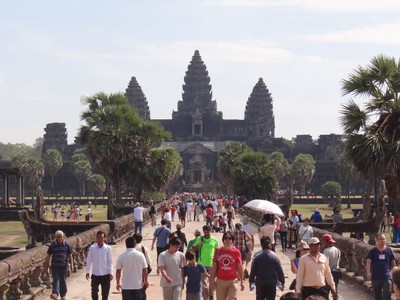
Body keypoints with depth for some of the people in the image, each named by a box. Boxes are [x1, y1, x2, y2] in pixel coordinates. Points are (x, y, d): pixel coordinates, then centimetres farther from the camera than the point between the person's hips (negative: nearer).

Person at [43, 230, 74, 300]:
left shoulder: (67, 245, 2)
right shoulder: (52, 245, 1)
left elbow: (70, 256, 7)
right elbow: (48, 257, 4)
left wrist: (71, 264, -4)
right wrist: (46, 267, 3)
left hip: (64, 266, 1)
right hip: (55, 265, -1)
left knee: (63, 280, 6)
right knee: (55, 279, -13)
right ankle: (55, 294, -27)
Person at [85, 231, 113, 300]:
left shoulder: (108, 248, -5)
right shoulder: (92, 248, -4)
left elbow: (110, 261, -2)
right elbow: (89, 260, 3)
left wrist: (110, 272, -9)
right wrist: (87, 271, -2)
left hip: (105, 274, 0)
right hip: (95, 274, 0)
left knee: (105, 294, 8)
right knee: (94, 292, -1)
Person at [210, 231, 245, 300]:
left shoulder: (236, 252, -2)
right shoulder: (218, 251, 2)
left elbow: (240, 267, 2)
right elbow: (214, 266, 6)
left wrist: (242, 281, 1)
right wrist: (212, 280, 3)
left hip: (233, 281, -2)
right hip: (220, 281, 2)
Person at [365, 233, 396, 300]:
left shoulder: (389, 250, 3)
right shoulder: (372, 251, -1)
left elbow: (393, 263, 11)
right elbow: (368, 262, -13)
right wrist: (368, 272, -28)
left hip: (386, 277, 0)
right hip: (375, 277, 1)